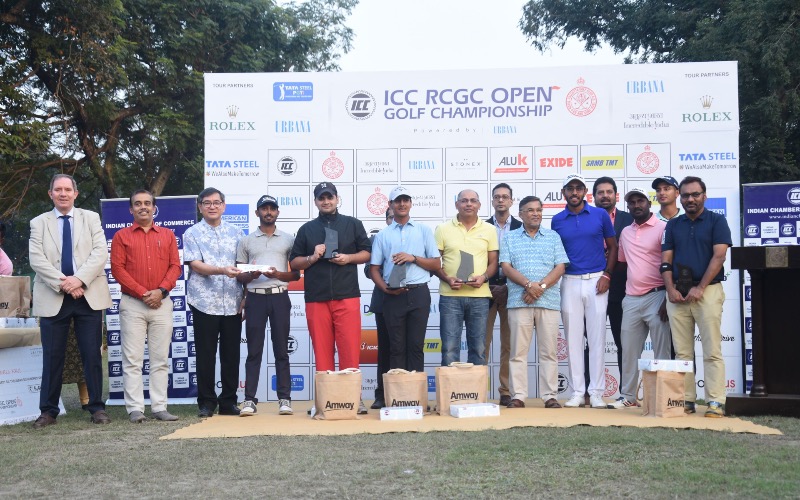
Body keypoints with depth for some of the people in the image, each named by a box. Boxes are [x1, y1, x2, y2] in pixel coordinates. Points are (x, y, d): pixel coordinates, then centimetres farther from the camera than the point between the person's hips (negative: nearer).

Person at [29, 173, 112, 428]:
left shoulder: (91, 218, 9)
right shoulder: (39, 223, 9)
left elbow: (100, 252, -2)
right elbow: (37, 259, -2)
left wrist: (79, 279, -16)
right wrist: (63, 283, -14)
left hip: (88, 295, 0)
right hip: (53, 298, 0)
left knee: (92, 355, 2)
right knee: (52, 356, 4)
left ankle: (97, 407, 11)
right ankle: (48, 411, 13)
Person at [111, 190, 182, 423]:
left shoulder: (167, 235, 13)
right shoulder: (121, 236, 7)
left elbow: (175, 266, 7)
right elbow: (117, 269, -2)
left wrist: (161, 291, -9)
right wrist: (143, 293, -11)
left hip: (162, 303, 2)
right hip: (132, 303, -2)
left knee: (161, 359, 4)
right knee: (132, 359, -3)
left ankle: (159, 407, 9)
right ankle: (135, 409, 1)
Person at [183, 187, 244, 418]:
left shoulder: (236, 233, 13)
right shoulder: (192, 234, 5)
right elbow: (196, 265, -7)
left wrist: (246, 296, 5)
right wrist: (223, 271, -23)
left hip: (232, 303, 2)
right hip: (205, 302, -2)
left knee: (231, 354, 6)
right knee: (205, 355, 2)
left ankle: (228, 401, 16)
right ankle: (206, 402, 12)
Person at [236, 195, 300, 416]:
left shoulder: (288, 239, 11)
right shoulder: (246, 241, 12)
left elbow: (296, 274, 9)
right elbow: (239, 276, 11)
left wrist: (278, 274, -10)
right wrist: (251, 275, -11)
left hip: (279, 296, 0)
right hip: (255, 297, 0)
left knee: (281, 350, 2)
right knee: (254, 350, 1)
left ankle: (285, 398, 5)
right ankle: (250, 399, 3)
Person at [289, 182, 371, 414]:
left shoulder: (353, 224, 12)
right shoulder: (307, 229, 15)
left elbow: (367, 253, 12)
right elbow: (294, 262, 14)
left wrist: (348, 258, -6)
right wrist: (312, 258, -5)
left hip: (347, 296, -1)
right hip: (316, 298, 1)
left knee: (350, 348, -5)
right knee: (322, 349, 2)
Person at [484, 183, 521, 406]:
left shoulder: (521, 227, 6)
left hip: (511, 290, 0)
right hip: (486, 289, 0)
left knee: (509, 344, 3)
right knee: (482, 343, 0)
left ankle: (506, 391, 8)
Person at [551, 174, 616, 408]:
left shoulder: (600, 215, 4)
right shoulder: (557, 220, 7)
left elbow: (612, 246, 8)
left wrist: (606, 275, -4)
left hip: (596, 281, -1)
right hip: (569, 282, 1)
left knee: (597, 338, 0)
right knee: (573, 339, 3)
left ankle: (596, 392, 7)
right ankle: (577, 392, 10)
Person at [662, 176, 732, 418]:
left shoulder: (716, 221, 5)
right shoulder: (673, 225, 16)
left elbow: (719, 256, -5)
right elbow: (666, 260, 11)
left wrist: (700, 288, -12)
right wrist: (670, 289, -4)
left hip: (707, 291, -4)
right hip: (677, 295, 4)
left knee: (712, 351, -6)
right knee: (682, 352, 4)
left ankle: (716, 402, -6)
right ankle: (686, 400, 8)